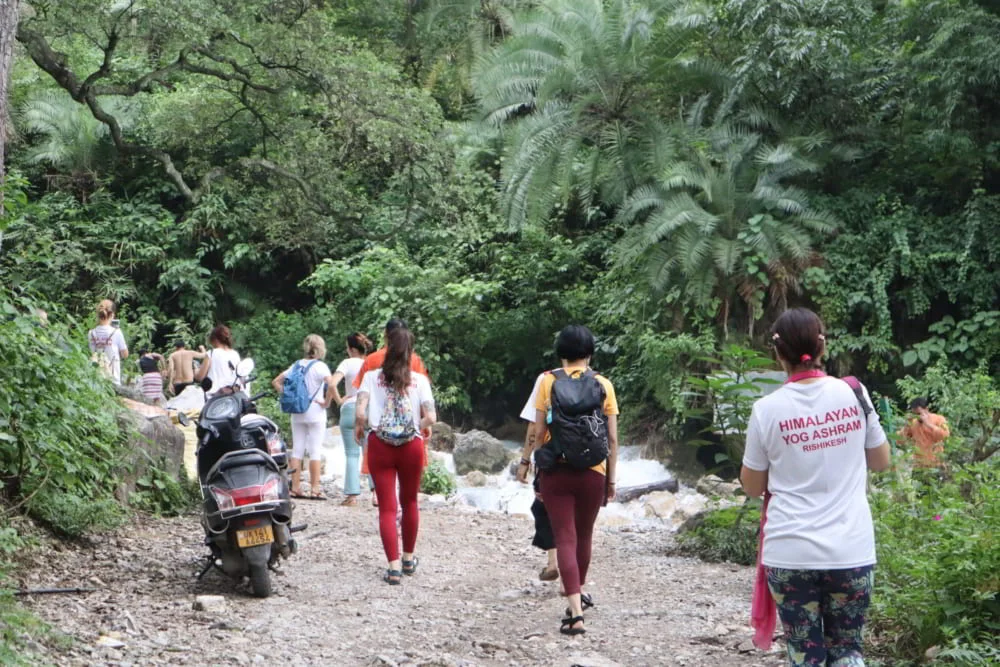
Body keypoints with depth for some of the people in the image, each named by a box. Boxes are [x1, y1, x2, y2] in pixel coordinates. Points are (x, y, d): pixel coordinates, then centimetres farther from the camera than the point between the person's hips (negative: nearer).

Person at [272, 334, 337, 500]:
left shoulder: (297, 365, 9)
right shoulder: (320, 366, -9)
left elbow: (276, 382, 11)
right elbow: (331, 384, -26)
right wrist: (327, 402, -14)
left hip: (297, 413, 5)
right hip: (315, 413, -5)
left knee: (297, 450, 8)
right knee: (315, 451, -2)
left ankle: (295, 488, 9)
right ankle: (315, 489, -3)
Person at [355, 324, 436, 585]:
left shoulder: (373, 377, -3)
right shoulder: (419, 380, -2)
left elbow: (360, 412, -16)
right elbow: (430, 418, -11)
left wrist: (359, 427, 5)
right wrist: (416, 427, 9)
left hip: (380, 445, -1)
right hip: (412, 445, 1)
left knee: (387, 508, 1)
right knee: (409, 502, 20)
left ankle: (394, 566, -10)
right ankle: (408, 558, 33)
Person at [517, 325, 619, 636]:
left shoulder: (548, 381, -2)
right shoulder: (603, 385, 0)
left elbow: (539, 431, -5)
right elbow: (612, 438, 1)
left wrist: (526, 462, 8)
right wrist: (611, 480, 8)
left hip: (556, 471, -1)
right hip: (593, 473, 2)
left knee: (565, 538, -1)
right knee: (584, 535, 21)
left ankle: (576, 612, -12)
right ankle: (579, 590, 42)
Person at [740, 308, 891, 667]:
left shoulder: (768, 409, -6)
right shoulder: (854, 394, -2)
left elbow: (752, 486, 4)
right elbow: (881, 461, 12)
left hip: (790, 553, -1)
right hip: (851, 550, 1)